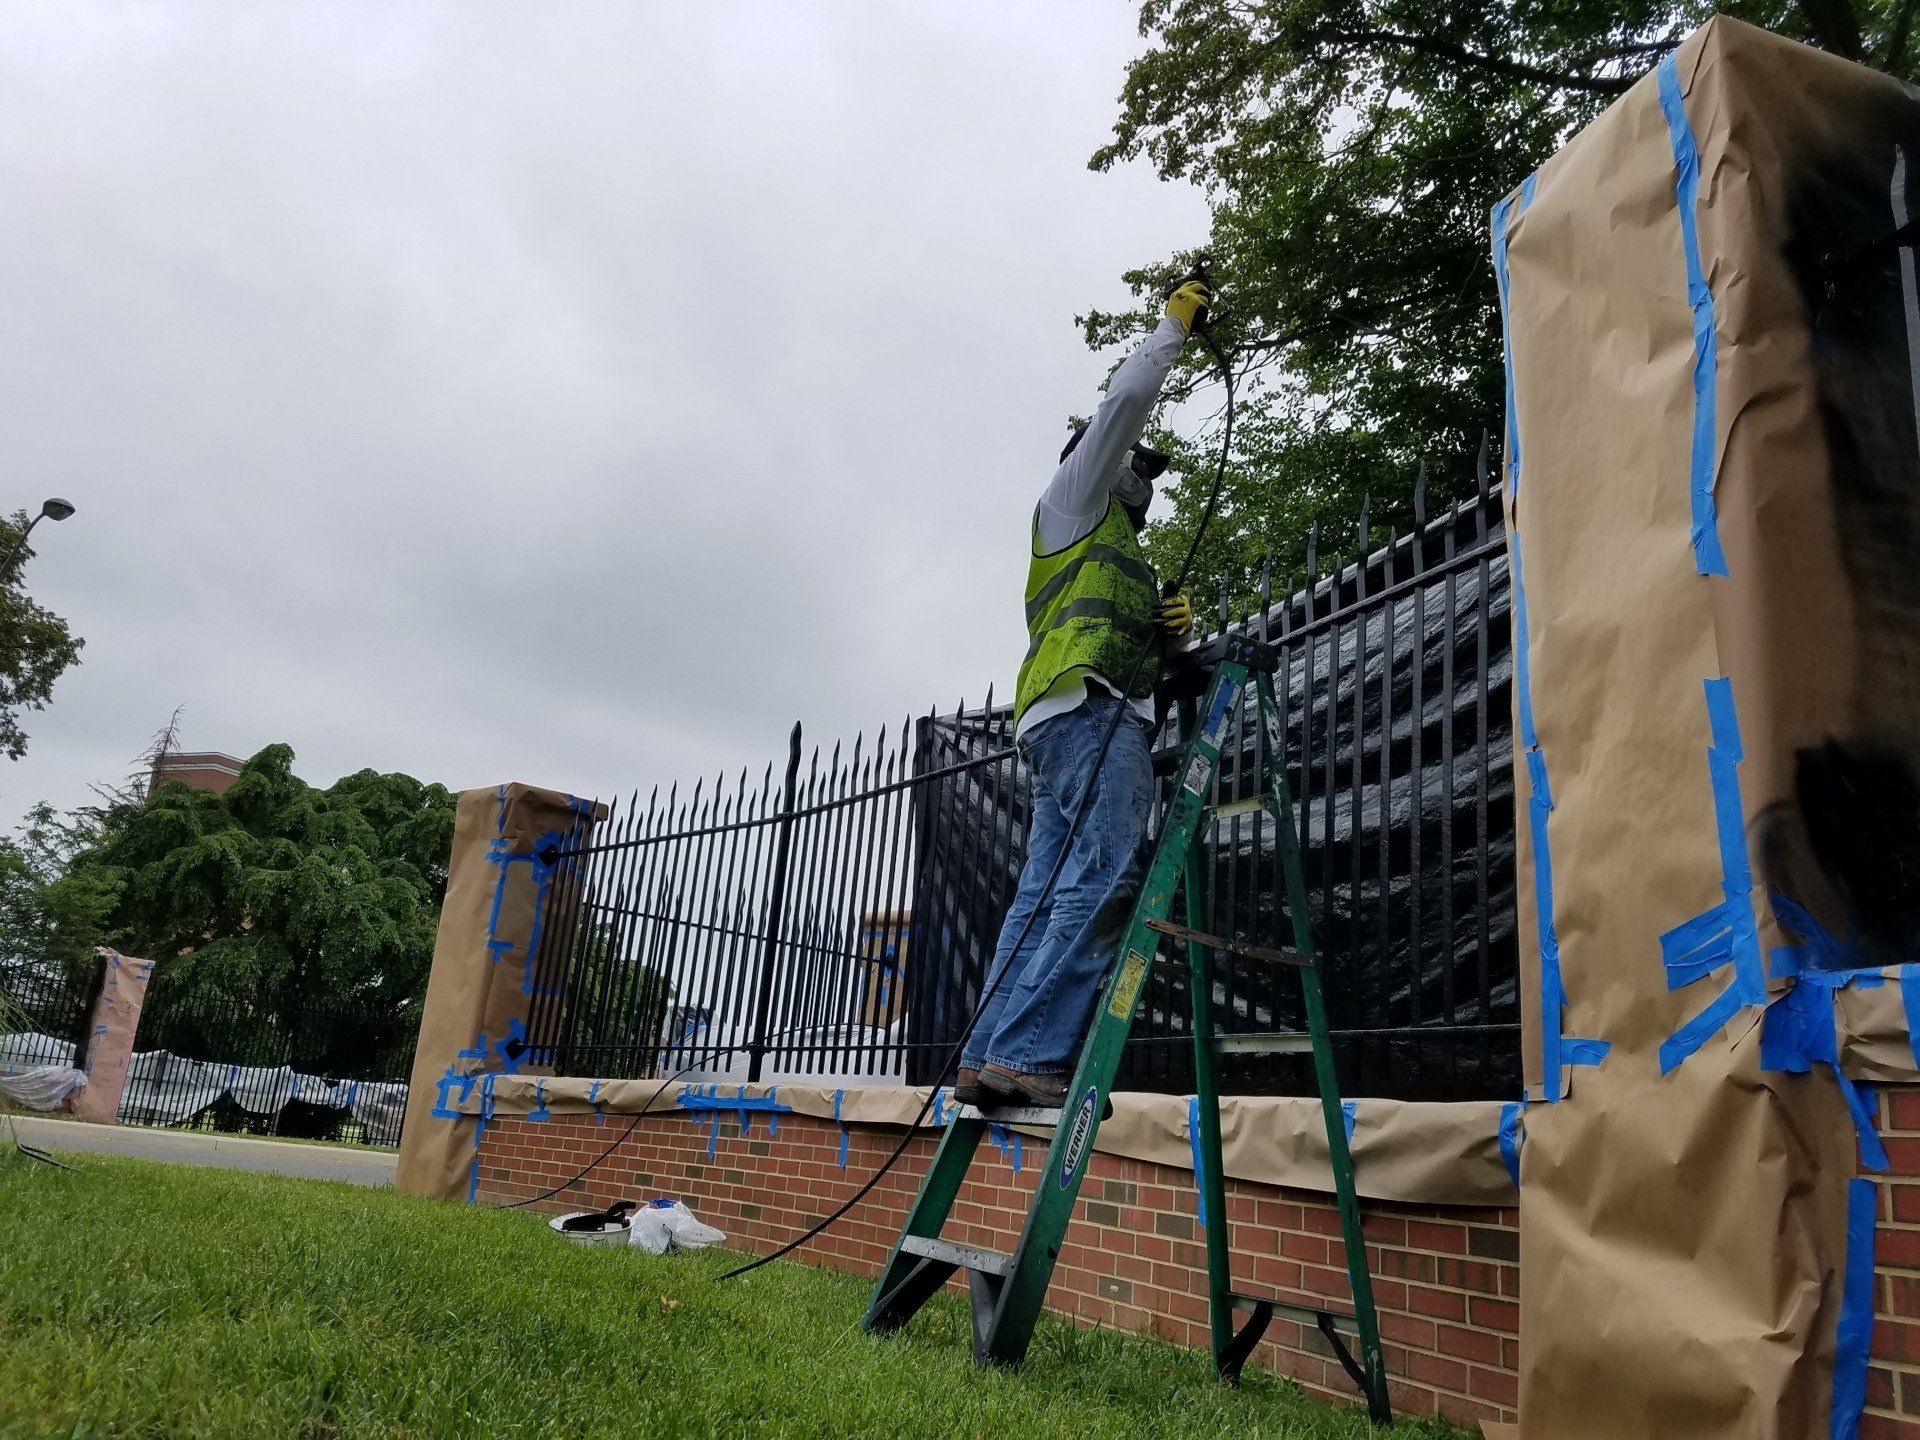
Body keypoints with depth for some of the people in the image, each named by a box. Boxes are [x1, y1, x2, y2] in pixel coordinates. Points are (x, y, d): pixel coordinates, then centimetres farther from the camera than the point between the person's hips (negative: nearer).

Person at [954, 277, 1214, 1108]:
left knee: (1049, 892, -3)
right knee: (1106, 873, -23)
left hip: (1069, 721, 9)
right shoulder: (1073, 498, 17)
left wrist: (1171, 628, 11)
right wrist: (1178, 320, 20)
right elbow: (1127, 400, 8)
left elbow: (1132, 644, 31)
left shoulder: (1115, 547, 39)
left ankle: (990, 1060, -10)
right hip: (1089, 705, -9)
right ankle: (1026, 1055, -31)